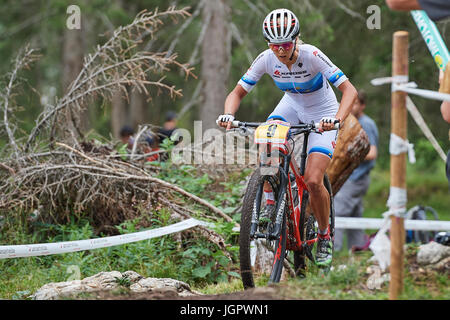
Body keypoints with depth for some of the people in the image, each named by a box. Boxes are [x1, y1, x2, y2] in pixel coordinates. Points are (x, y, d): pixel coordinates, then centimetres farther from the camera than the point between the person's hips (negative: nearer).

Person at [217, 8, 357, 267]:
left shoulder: (311, 55, -31)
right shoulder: (266, 59, -20)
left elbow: (349, 90, -34)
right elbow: (238, 92, -12)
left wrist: (336, 120, -51)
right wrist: (229, 114, -34)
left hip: (322, 114, -4)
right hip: (292, 105, 4)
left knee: (313, 181, -18)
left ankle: (325, 236, 7)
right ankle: (271, 202, -9)